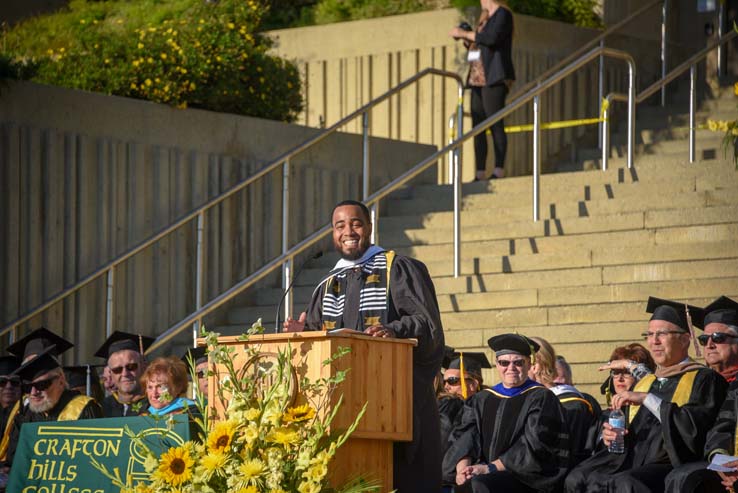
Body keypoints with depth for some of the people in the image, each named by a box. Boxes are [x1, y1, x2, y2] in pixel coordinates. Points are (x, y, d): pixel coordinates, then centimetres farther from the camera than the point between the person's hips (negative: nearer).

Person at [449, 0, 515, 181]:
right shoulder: (485, 18, 23)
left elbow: (492, 37, -18)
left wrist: (465, 34, -10)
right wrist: (466, 38, 13)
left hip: (494, 78, -9)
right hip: (478, 78, 9)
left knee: (495, 125, -13)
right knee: (477, 127, 2)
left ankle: (499, 171, -16)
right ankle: (480, 174, 0)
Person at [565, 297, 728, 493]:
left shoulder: (702, 379, 2)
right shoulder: (645, 382, 24)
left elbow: (696, 426, -14)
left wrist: (647, 399, -14)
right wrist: (609, 435, 4)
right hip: (630, 461, 7)